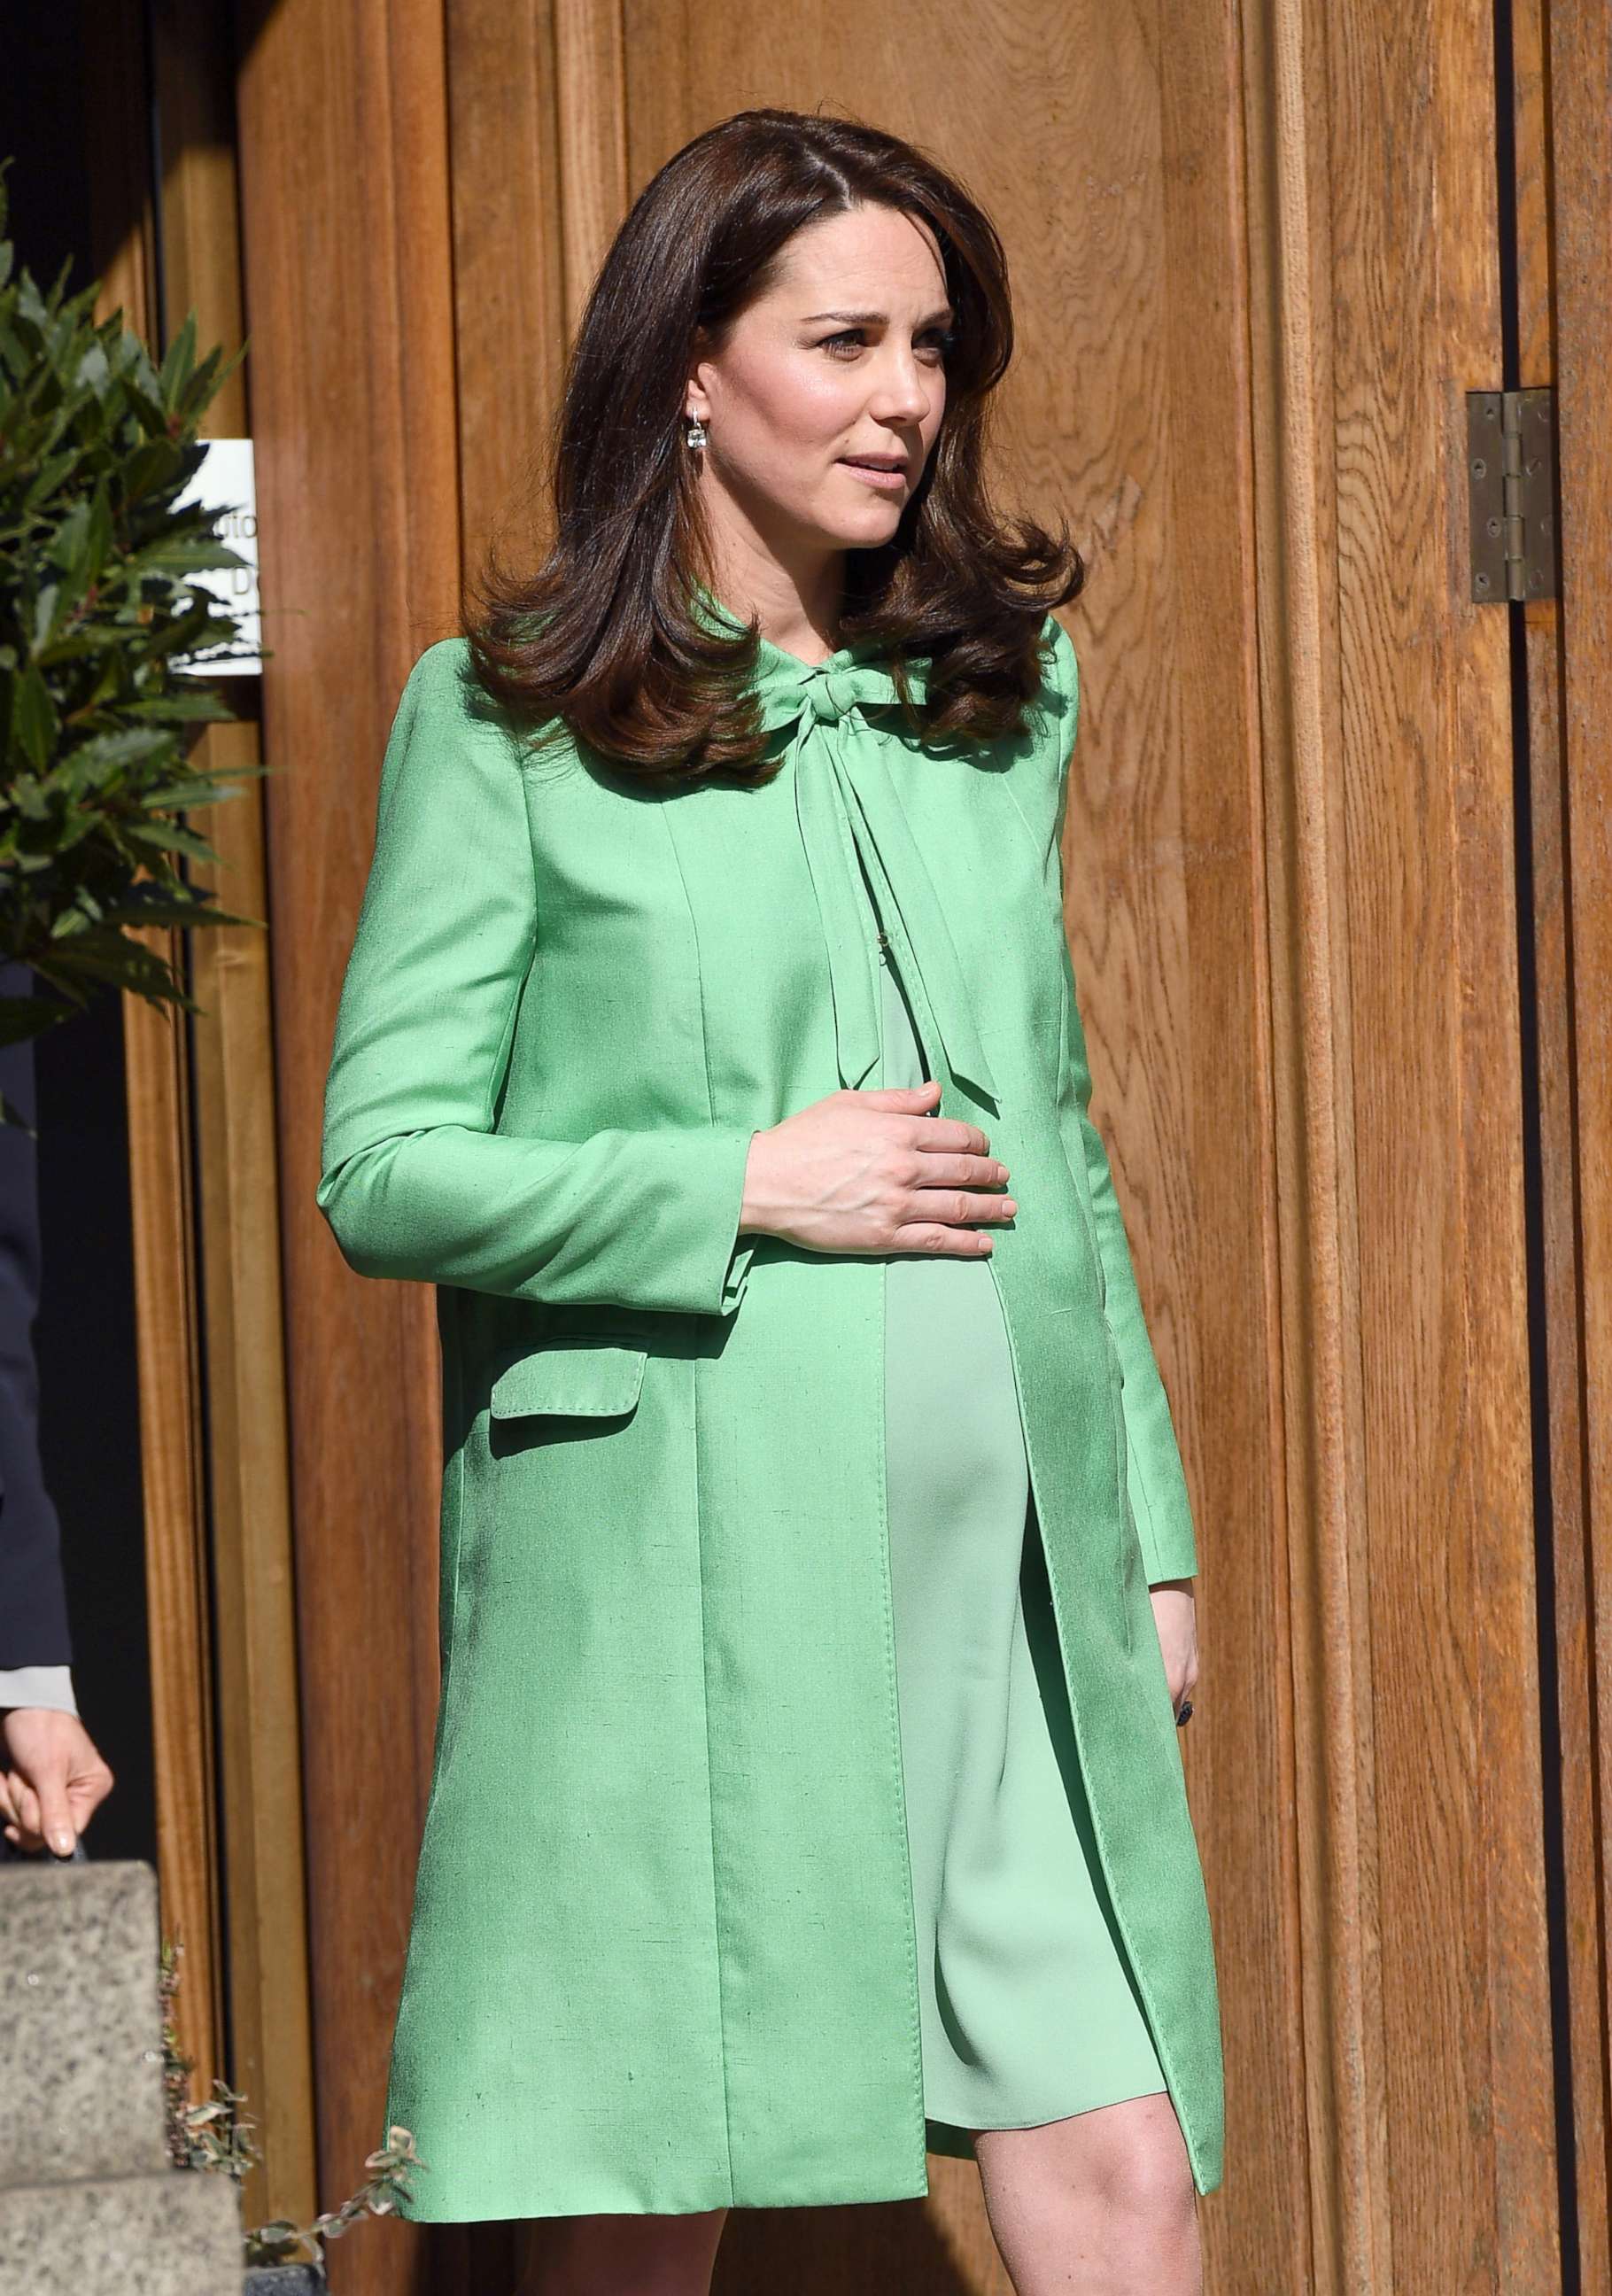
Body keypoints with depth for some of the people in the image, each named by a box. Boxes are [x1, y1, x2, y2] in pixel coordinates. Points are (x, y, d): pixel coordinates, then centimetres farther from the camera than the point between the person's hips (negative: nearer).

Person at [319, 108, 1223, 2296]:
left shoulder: (1001, 696, 15)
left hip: (1002, 1564, 4)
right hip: (675, 1573, -4)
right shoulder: (505, 720, 0)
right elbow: (386, 1170, -3)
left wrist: (1154, 1535, 16)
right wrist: (745, 1186, -12)